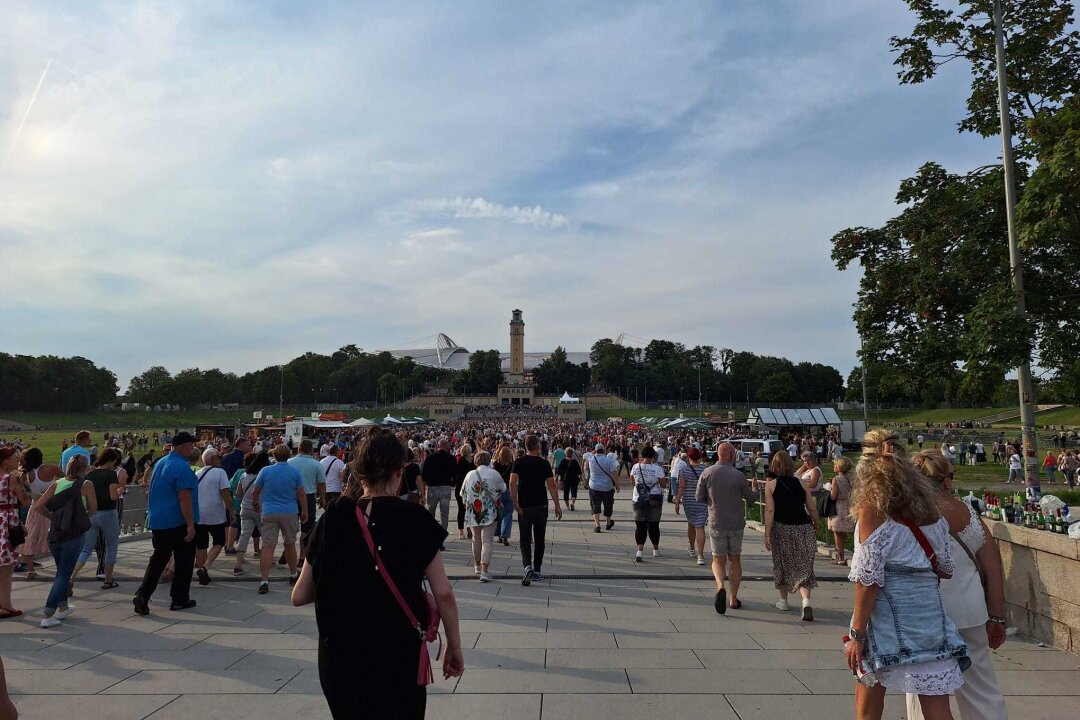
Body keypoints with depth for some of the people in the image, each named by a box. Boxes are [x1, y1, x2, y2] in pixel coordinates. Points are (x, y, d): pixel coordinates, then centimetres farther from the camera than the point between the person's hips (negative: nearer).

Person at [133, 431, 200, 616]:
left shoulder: (159, 463, 9)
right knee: (184, 561, 6)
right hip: (178, 522, -8)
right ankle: (179, 599, 14)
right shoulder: (182, 467, -18)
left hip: (157, 521, 8)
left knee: (159, 559, 14)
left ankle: (142, 595, 1)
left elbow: (154, 492, 19)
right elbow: (184, 497, -23)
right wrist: (190, 524, -22)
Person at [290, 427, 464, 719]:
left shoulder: (332, 519, -4)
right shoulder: (415, 519, -11)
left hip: (339, 659, 3)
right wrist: (454, 646, 0)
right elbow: (443, 593, -12)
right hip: (399, 658, -3)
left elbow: (300, 596, 0)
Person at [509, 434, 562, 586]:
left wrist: (515, 503, -7)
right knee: (539, 539, 11)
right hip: (541, 506, 0)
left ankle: (528, 566, -16)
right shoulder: (544, 463, -2)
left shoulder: (518, 462, -1)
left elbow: (512, 483, -11)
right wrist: (557, 506, 1)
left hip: (524, 507, 0)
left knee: (525, 539, 5)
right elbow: (551, 486, -3)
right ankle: (537, 571, 16)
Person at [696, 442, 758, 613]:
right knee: (734, 560, 16)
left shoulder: (707, 473, -9)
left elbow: (699, 497, -5)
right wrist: (755, 489, 25)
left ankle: (720, 587, -19)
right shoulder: (738, 476, -11)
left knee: (718, 560, 9)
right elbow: (751, 498, 3)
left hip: (716, 523, 0)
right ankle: (733, 599, 21)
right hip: (736, 523, 0)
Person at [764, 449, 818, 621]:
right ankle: (806, 599, -15)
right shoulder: (801, 483, 3)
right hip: (803, 528, 1)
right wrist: (816, 525, 21)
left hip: (781, 528, -1)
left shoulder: (771, 484, -3)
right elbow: (812, 508, 4)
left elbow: (770, 510, -10)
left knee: (782, 564, 16)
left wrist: (767, 534, -9)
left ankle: (783, 600, 27)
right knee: (804, 567, 6)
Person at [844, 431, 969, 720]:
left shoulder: (871, 508, -9)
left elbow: (869, 579, -12)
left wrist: (857, 633, -8)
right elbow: (945, 568, 10)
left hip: (887, 612, -4)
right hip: (929, 610, 4)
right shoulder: (927, 505, 7)